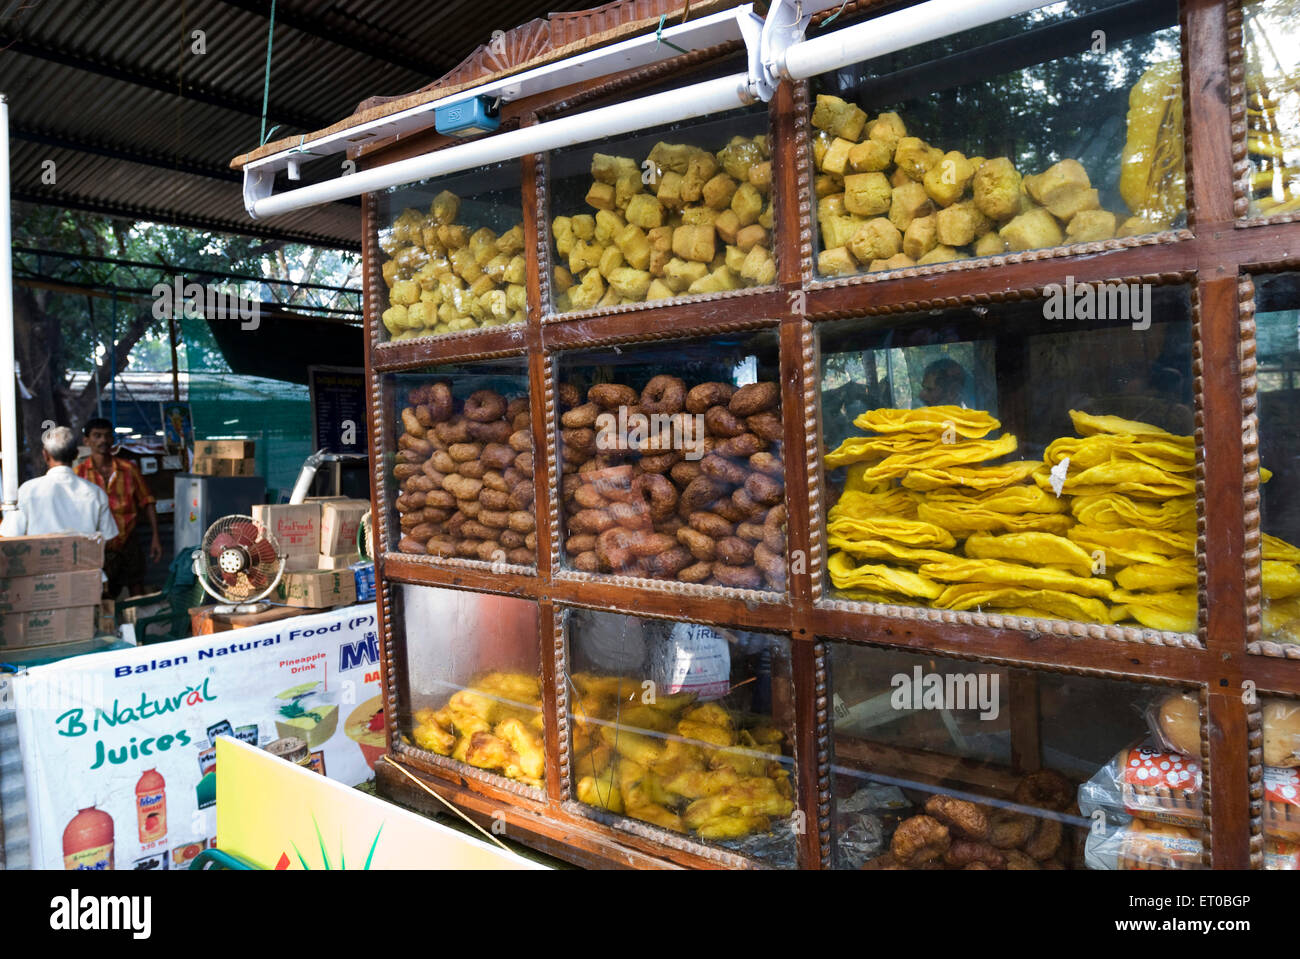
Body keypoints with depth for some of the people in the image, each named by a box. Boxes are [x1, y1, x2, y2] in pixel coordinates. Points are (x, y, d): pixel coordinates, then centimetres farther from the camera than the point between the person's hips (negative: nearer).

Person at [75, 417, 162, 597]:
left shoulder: (129, 469, 1)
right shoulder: (79, 473, -4)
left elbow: (146, 503, 6)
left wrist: (155, 538, 0)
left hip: (128, 543, 2)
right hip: (98, 547, -2)